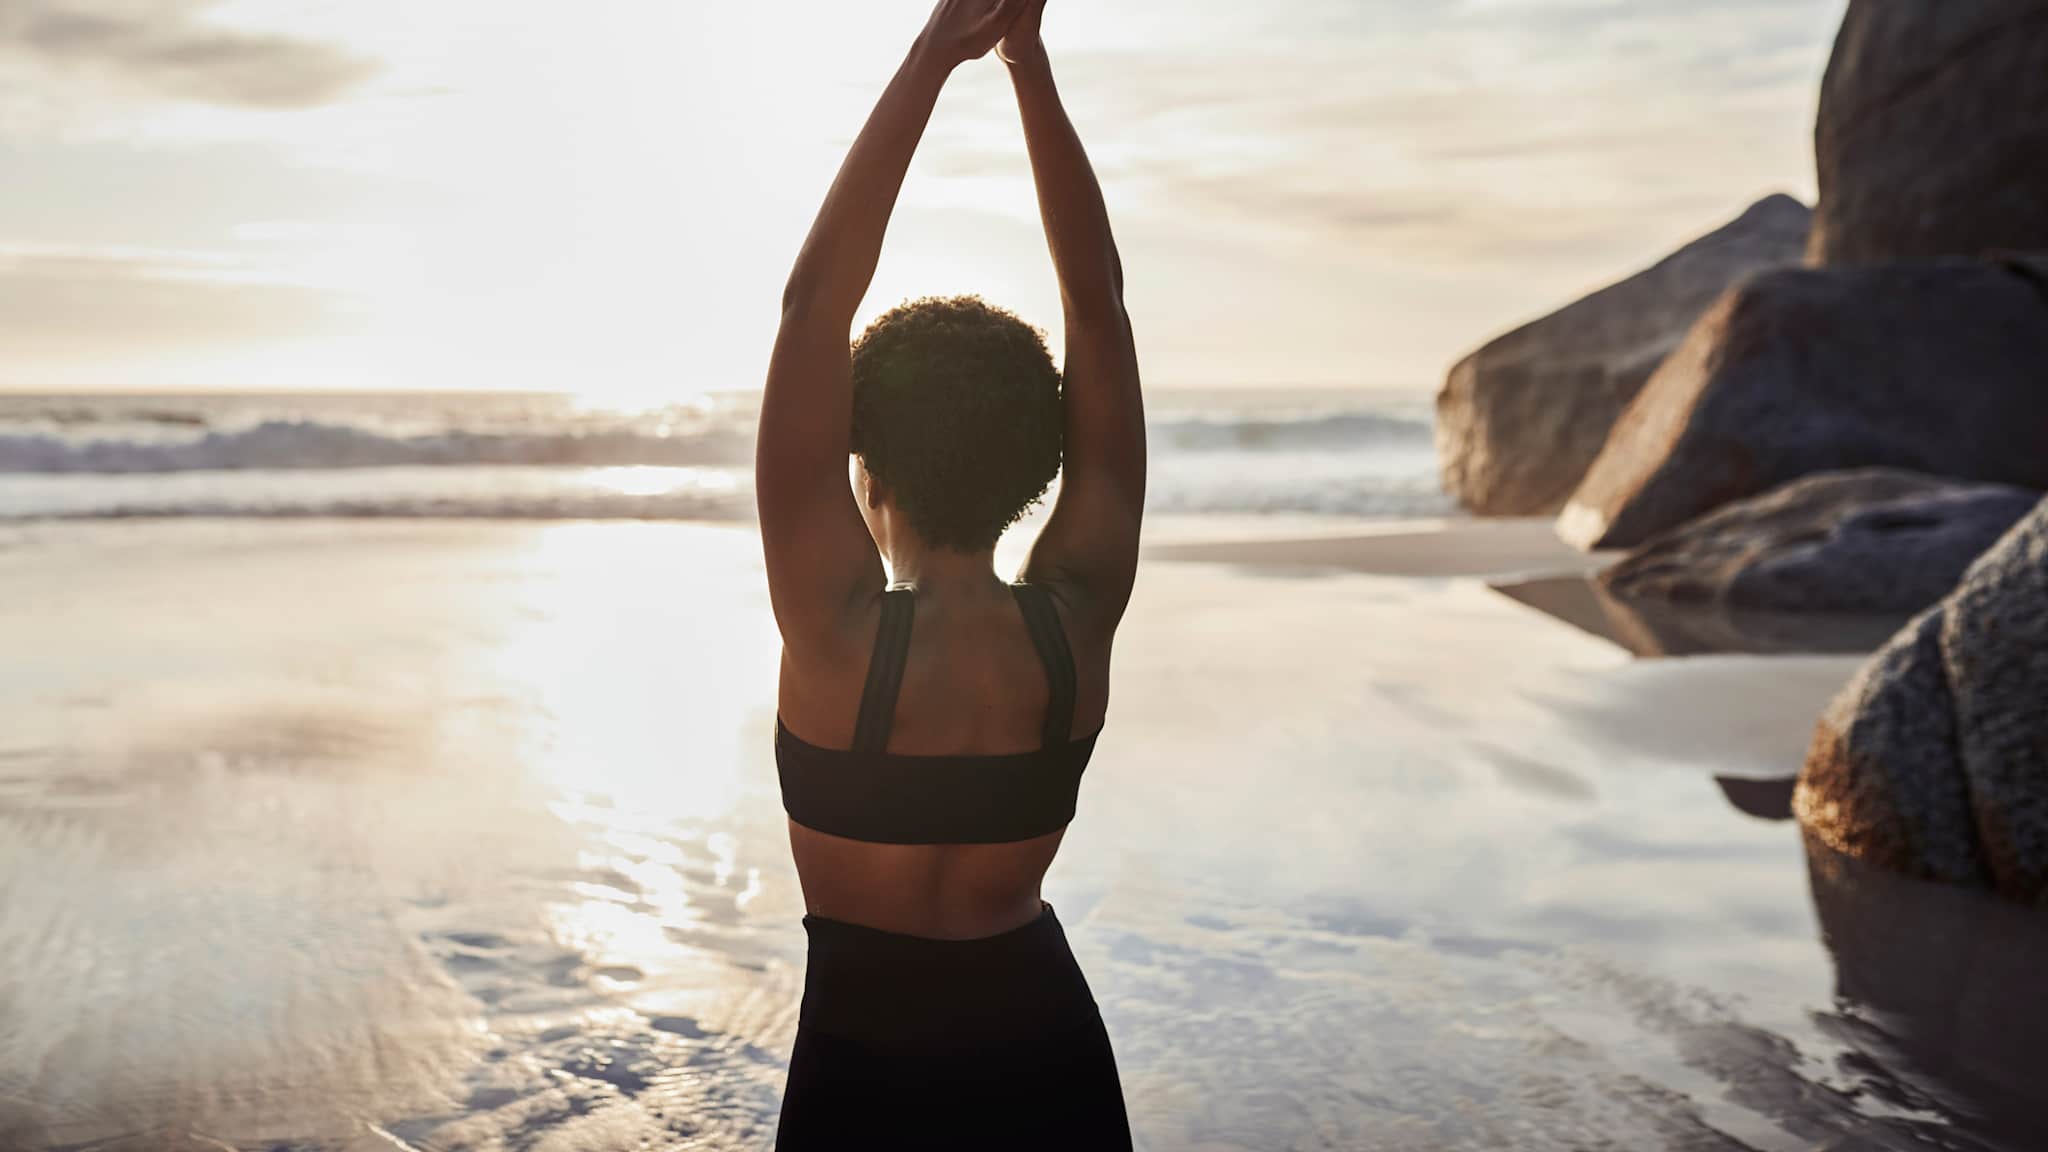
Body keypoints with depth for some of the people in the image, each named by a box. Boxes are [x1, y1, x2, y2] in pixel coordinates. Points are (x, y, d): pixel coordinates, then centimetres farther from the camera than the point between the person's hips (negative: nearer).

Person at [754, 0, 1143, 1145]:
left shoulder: (840, 632, -24)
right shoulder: (1080, 621, -16)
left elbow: (814, 302, -24)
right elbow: (1100, 305, -13)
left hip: (867, 1059, -3)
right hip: (1047, 1047, 3)